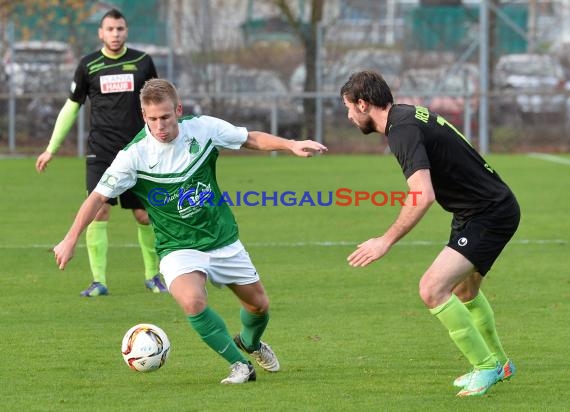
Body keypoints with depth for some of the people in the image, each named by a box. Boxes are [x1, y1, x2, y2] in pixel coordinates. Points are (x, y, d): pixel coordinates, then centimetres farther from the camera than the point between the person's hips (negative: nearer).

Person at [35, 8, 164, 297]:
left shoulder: (142, 62, 3)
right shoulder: (88, 65, 2)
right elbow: (71, 107, 10)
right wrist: (51, 149, 9)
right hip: (100, 151, -1)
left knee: (144, 216, 2)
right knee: (99, 211, -12)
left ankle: (153, 276, 20)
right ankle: (99, 281, -8)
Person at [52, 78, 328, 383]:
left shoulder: (203, 128, -12)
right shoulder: (134, 155, -19)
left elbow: (251, 139, 3)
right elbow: (99, 196, -12)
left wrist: (291, 145, -9)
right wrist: (71, 239, -15)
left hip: (223, 240, 3)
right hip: (178, 248, -3)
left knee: (258, 305, 14)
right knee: (192, 301, -31)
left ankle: (250, 343, 50)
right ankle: (240, 365, -14)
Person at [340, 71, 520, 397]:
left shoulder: (403, 130, -23)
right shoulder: (409, 115, 8)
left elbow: (423, 197, -33)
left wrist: (386, 241, -27)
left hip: (489, 215, -11)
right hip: (492, 208, 11)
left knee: (433, 288, -19)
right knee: (464, 290, 27)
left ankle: (486, 367, -9)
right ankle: (499, 363, 44)